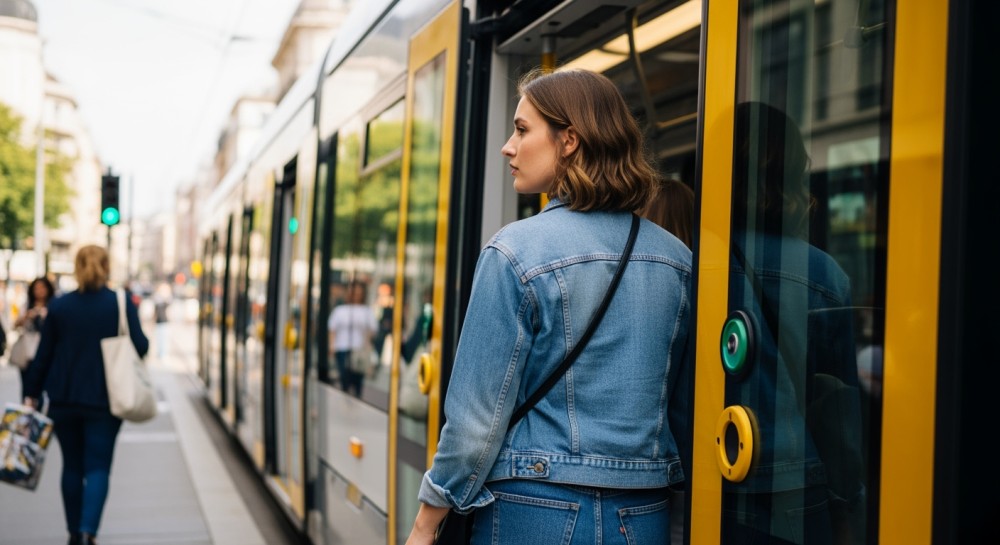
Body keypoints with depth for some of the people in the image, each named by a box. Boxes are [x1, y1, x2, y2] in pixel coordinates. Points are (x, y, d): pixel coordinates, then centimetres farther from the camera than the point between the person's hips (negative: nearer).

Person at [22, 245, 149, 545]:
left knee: (72, 467, 15)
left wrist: (31, 393, 10)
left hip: (64, 399, 2)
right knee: (98, 467, 0)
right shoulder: (122, 303, -6)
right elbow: (140, 346, -8)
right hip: (105, 399, -2)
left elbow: (43, 354, 3)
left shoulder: (58, 306, 0)